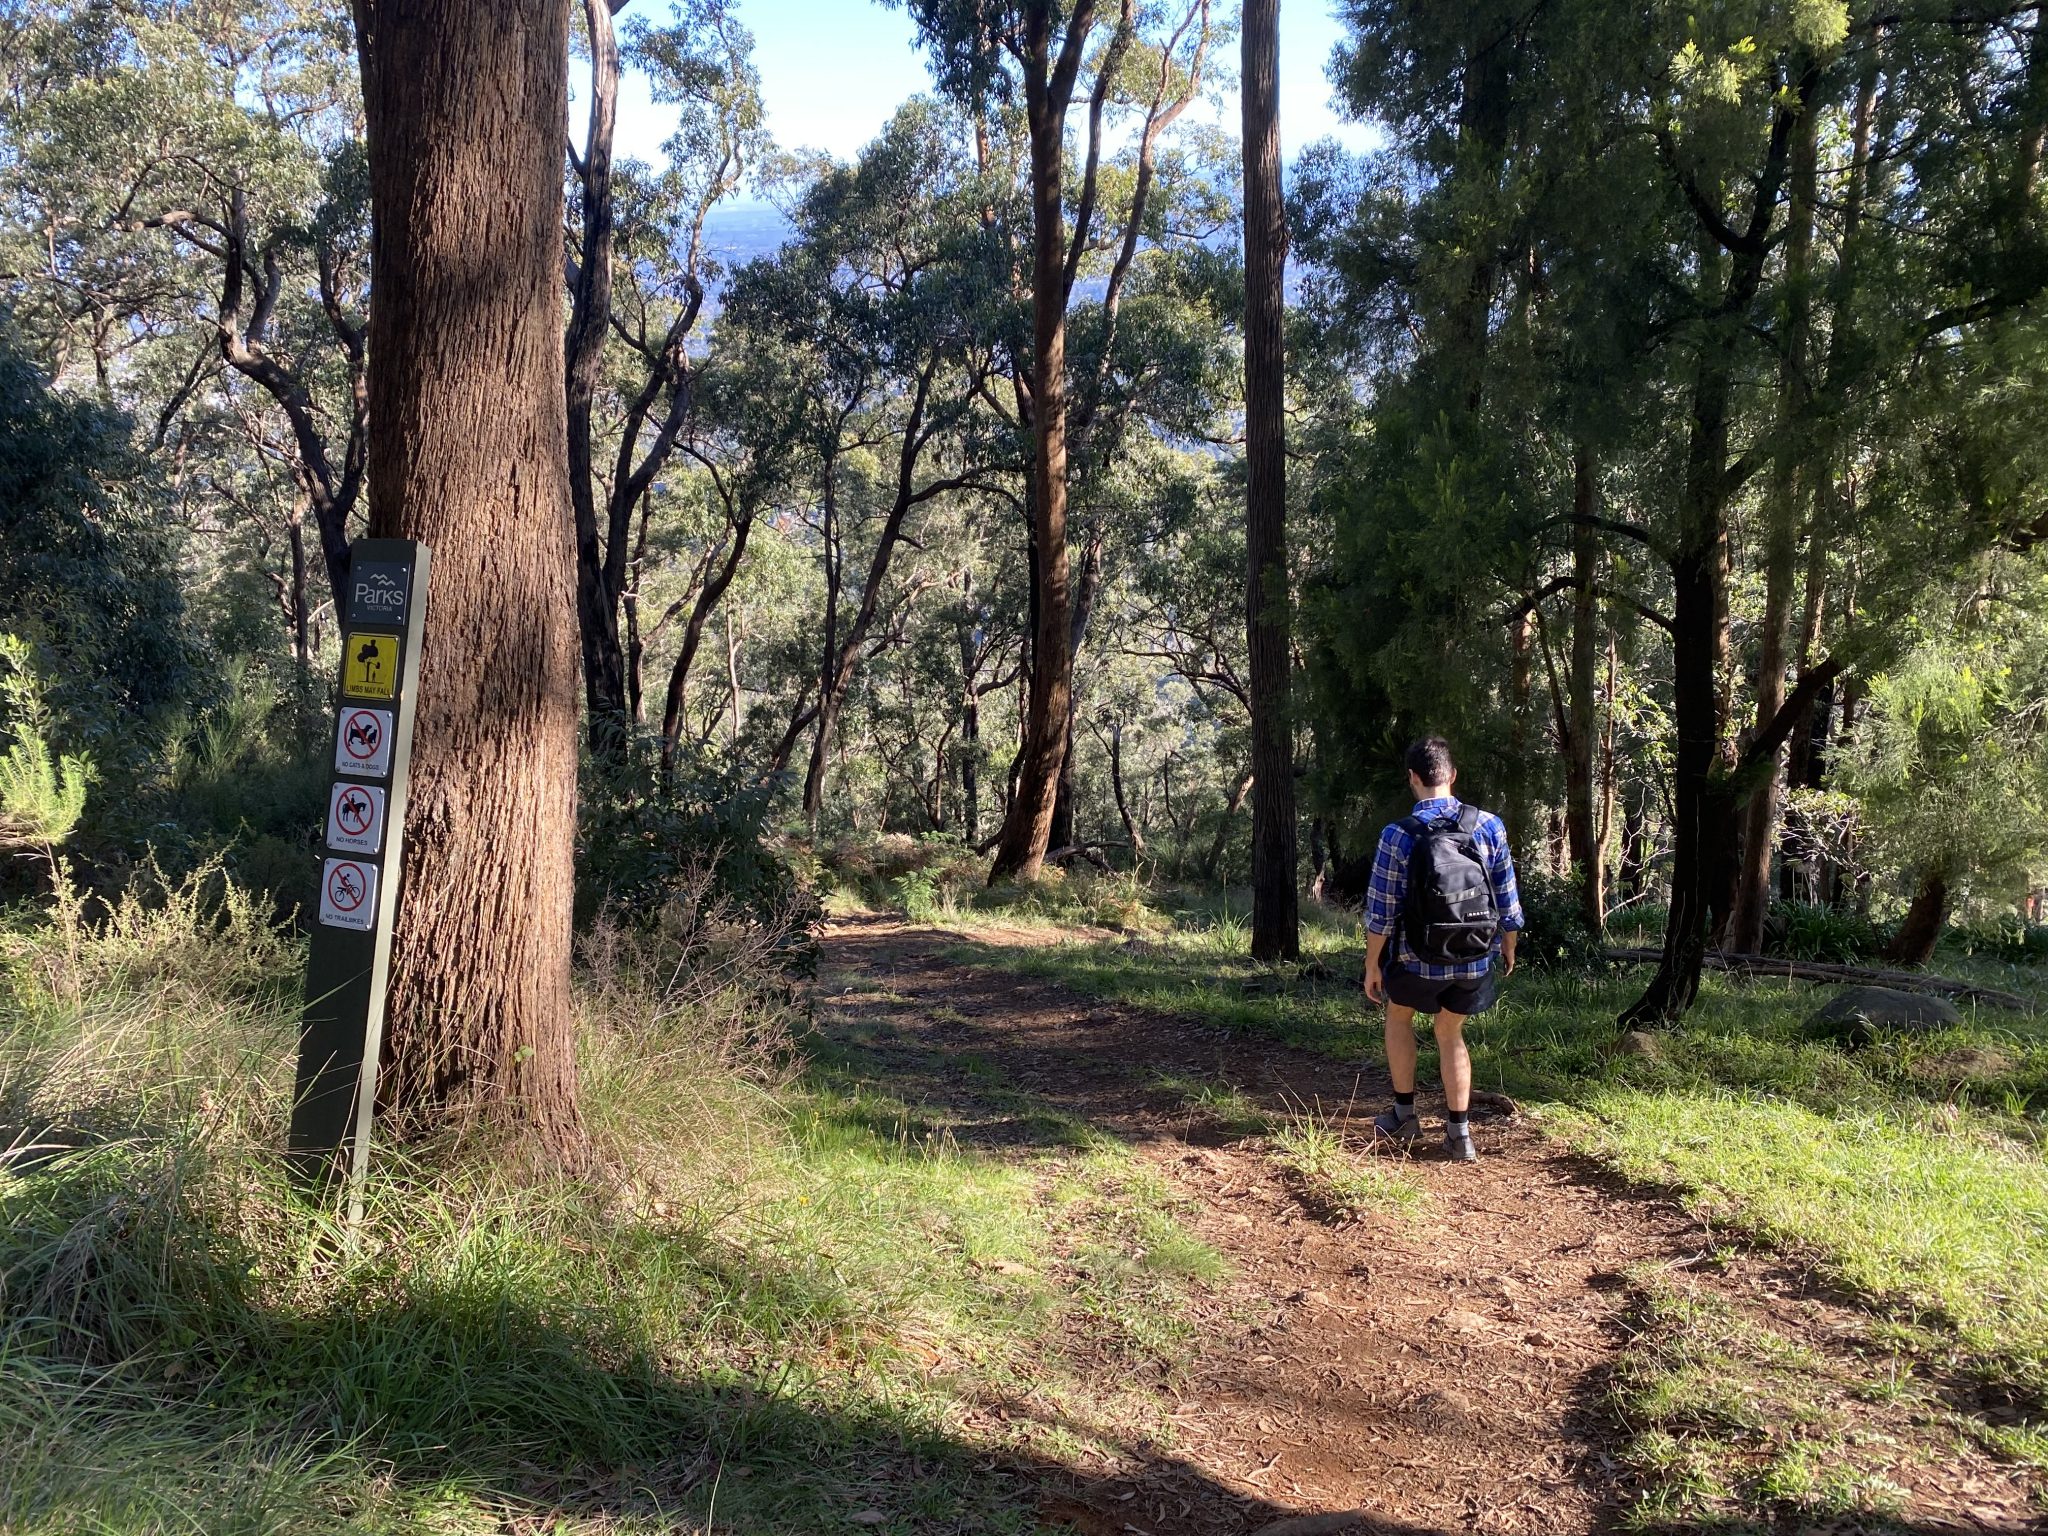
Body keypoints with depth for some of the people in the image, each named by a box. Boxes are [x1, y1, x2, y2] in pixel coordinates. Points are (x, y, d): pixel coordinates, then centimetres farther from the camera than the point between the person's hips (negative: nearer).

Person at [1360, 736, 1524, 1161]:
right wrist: (1508, 944, 17)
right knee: (1451, 1034, 20)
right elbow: (1507, 898, 0)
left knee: (1399, 1016, 25)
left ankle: (1404, 1116, 26)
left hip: (1418, 961, -2)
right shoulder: (1488, 826, -8)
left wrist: (1372, 966, 0)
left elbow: (1381, 913, -12)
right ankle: (1459, 1133, 16)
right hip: (1474, 961, 2)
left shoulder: (1398, 836, -16)